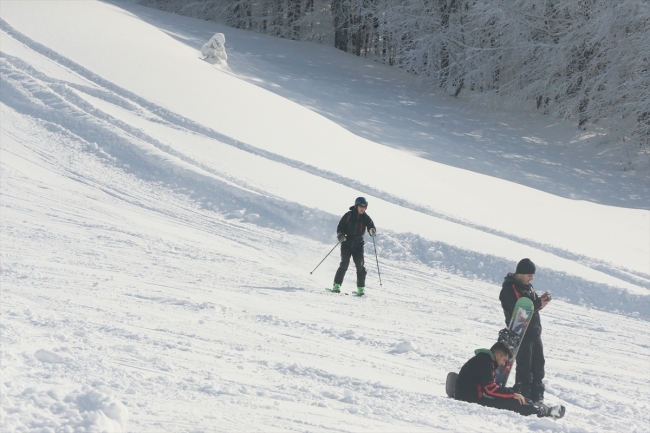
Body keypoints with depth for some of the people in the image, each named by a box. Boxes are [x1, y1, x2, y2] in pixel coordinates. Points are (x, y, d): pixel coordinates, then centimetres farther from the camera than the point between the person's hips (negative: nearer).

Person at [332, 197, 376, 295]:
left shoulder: (366, 218, 2)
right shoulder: (349, 215, -3)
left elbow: (371, 227, 0)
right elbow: (340, 226, 0)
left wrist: (372, 231, -24)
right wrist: (340, 235, -19)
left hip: (358, 245, 2)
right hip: (347, 244, -2)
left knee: (360, 266, -6)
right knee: (344, 264, -12)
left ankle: (361, 288, 0)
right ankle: (337, 286, -7)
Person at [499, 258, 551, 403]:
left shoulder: (527, 285, 15)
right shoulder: (509, 288, -12)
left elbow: (533, 304, 15)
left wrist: (542, 299, -5)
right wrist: (538, 303, -22)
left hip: (534, 330, 8)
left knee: (538, 363, 10)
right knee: (524, 365, -6)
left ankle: (537, 396, 17)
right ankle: (524, 395, -1)